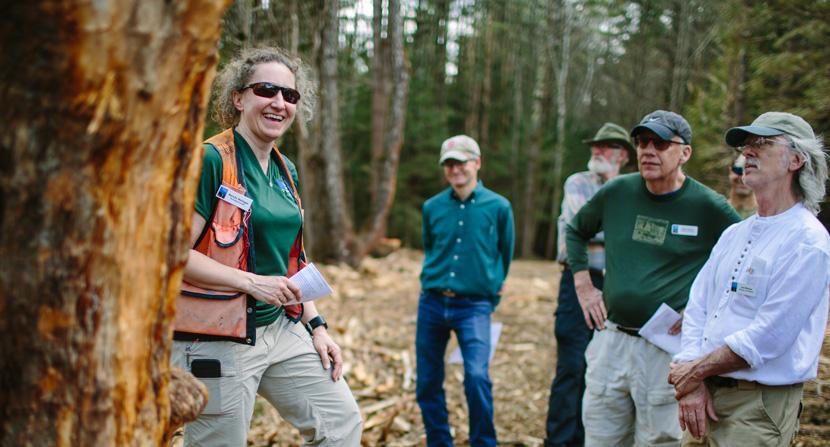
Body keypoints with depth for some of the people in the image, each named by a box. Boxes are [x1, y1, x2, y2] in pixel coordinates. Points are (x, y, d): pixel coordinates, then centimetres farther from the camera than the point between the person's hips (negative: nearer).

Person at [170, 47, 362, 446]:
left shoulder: (284, 170, 12)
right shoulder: (211, 160, -12)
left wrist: (315, 324, 13)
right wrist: (252, 282, -23)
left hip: (280, 328, 8)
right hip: (217, 339, -8)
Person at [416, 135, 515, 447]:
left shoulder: (498, 207, -3)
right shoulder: (432, 207, 3)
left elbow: (504, 255, 11)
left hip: (473, 306, -3)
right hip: (432, 304, 3)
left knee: (477, 377, -21)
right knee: (427, 384, 8)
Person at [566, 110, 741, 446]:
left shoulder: (709, 208, -8)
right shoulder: (617, 192, 4)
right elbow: (575, 231, 21)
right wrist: (583, 286, 12)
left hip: (667, 351, -4)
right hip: (610, 341, 4)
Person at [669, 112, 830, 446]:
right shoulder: (734, 234, 13)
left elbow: (767, 337, -19)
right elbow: (697, 307, 7)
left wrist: (695, 371, -11)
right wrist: (691, 383, -6)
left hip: (758, 407, -7)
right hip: (706, 396, 7)